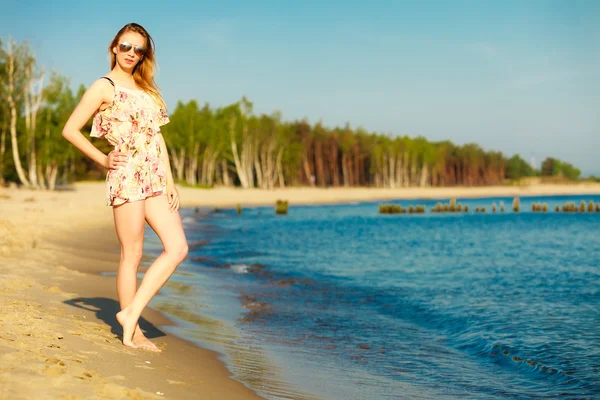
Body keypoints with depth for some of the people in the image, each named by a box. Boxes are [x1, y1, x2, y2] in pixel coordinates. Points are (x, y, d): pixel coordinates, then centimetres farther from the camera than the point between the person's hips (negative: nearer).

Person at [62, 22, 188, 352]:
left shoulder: (145, 89, 20)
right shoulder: (104, 87, 0)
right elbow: (70, 130, -3)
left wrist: (170, 181, 12)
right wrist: (103, 160, -5)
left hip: (155, 178, 7)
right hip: (127, 176, -7)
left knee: (177, 247, -4)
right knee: (132, 254, -3)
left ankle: (131, 312, 2)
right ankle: (131, 333, 7)